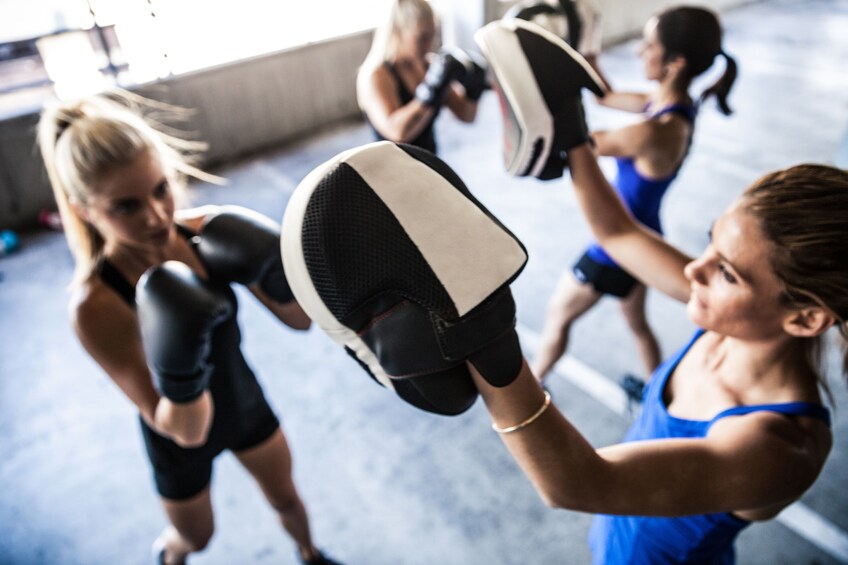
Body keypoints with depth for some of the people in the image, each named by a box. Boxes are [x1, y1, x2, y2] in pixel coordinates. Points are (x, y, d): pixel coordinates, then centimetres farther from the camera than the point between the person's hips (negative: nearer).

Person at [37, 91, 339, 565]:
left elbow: (301, 320, -18)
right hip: (179, 439, -2)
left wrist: (276, 274, -37)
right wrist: (180, 377, -50)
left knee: (287, 498, 26)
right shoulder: (95, 303, -32)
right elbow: (186, 431, -30)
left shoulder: (204, 232, -24)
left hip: (245, 403, 2)